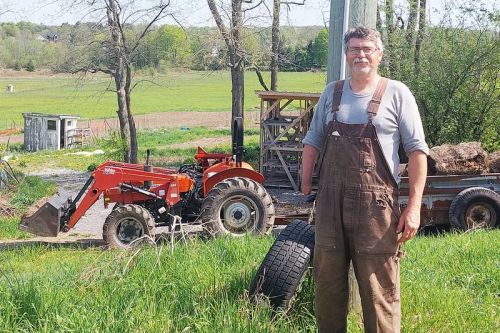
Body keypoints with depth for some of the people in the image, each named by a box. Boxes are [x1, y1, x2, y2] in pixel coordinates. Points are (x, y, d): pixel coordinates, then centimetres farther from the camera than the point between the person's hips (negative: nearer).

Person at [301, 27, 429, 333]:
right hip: (330, 202, 4)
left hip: (376, 205, -4)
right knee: (328, 282, 13)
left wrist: (414, 206, -10)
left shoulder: (396, 94, -1)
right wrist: (306, 185, 8)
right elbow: (313, 141, 18)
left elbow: (417, 150, -3)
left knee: (379, 289, -1)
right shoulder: (331, 93, 12)